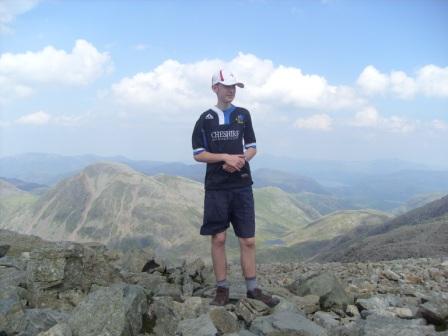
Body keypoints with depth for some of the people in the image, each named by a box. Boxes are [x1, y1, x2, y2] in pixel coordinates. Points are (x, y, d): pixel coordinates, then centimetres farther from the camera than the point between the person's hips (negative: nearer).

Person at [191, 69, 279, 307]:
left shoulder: (243, 115, 9)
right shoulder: (205, 119, 3)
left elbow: (252, 148, 12)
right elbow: (198, 154, 0)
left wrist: (241, 159, -10)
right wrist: (225, 157, -14)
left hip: (242, 186, 2)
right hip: (216, 188, -2)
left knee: (248, 240, 3)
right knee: (218, 238, 3)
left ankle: (253, 289, 14)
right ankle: (222, 290, 14)